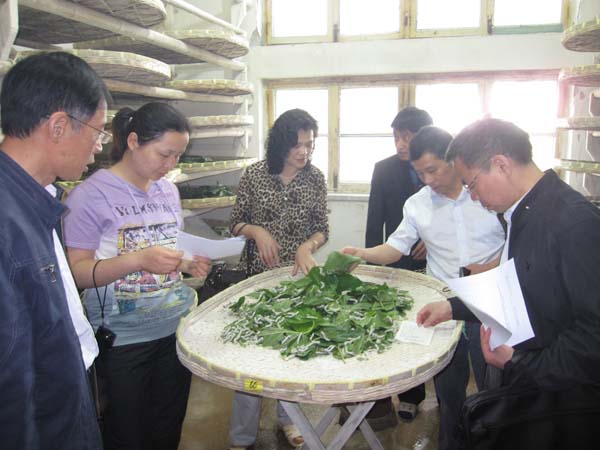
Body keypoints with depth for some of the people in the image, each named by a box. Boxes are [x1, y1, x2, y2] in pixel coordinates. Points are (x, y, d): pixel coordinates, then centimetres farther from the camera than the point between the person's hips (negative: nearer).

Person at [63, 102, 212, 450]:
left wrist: (190, 264, -3)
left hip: (178, 326, 6)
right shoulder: (91, 195, -12)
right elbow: (77, 272, -14)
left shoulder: (169, 190, 7)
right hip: (124, 340, -5)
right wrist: (139, 259, -28)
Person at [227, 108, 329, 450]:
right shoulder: (255, 174, -7)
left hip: (299, 275, 2)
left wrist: (307, 246, -21)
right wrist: (257, 231, -20)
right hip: (257, 274, -2)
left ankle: (288, 419, 38)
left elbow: (322, 229, -1)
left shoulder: (316, 179, -2)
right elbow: (237, 222, 0)